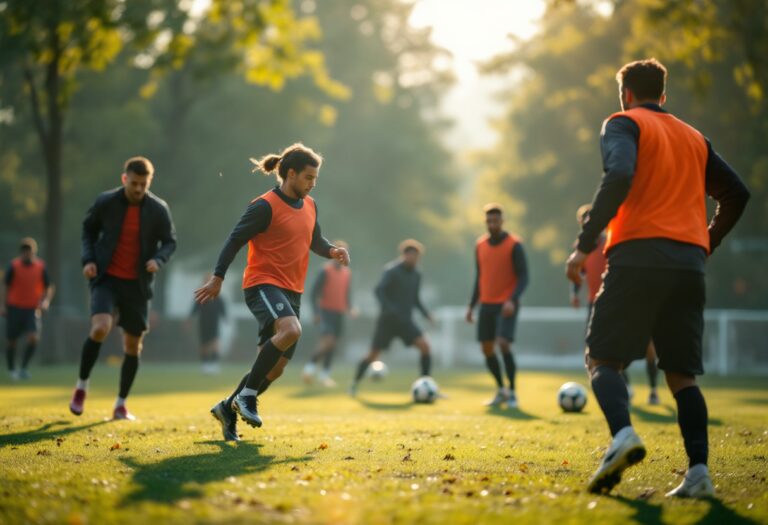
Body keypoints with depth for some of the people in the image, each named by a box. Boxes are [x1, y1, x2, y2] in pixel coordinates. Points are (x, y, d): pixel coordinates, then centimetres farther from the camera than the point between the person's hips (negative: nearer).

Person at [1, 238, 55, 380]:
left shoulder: (41, 267, 0)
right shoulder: (14, 266, -4)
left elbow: (49, 287, 8)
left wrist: (46, 300, -9)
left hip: (33, 309, 1)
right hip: (15, 308, 0)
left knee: (34, 338, -18)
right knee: (11, 342, 5)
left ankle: (23, 368, -3)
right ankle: (12, 370, 26)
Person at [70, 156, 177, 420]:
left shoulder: (159, 209, -5)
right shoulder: (105, 202, -6)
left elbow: (170, 241, 4)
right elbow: (89, 229, 10)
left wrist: (158, 259, -17)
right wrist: (88, 258, -4)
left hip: (137, 284, 2)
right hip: (107, 279, -2)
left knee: (133, 345, 6)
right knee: (100, 328, -25)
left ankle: (121, 404, 22)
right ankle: (81, 387, -2)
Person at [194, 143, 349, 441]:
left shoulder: (309, 206, 12)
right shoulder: (265, 206, -11)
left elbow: (315, 241, 24)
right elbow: (236, 239, -9)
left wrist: (332, 251, 2)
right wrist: (218, 278, -12)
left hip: (292, 291, 8)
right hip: (263, 284, -8)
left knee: (276, 366, 5)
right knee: (291, 330, -35)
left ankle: (228, 410, 24)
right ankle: (247, 396, -22)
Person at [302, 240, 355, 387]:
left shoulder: (347, 273, 10)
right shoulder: (326, 271, -9)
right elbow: (315, 291, -8)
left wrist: (349, 308, 2)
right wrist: (316, 312, -14)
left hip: (339, 313, 6)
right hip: (326, 311, -6)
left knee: (333, 344, 6)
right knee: (327, 341, -19)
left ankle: (325, 373, 14)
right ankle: (310, 367, -5)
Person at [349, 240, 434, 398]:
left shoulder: (416, 275, 10)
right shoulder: (392, 270, -10)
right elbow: (379, 290, -21)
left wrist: (425, 313, 5)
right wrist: (388, 309, -34)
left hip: (405, 321, 5)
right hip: (388, 320, -5)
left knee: (424, 345, -14)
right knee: (373, 355, -1)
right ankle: (355, 384, 20)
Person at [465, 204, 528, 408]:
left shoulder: (514, 245, -8)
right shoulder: (480, 245, 9)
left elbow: (523, 277, -11)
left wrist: (512, 300, -25)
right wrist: (472, 305, 13)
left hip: (506, 305, -6)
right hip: (487, 304, 6)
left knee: (503, 344, -18)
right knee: (486, 348, 6)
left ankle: (512, 393, -6)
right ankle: (501, 391, 23)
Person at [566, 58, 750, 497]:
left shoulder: (624, 123, 5)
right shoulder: (695, 138, 23)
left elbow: (619, 176, -14)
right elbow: (737, 194, 21)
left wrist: (585, 244, -14)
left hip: (639, 255, -5)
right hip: (690, 264, 5)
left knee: (602, 358, 0)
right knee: (682, 373, 8)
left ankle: (623, 434, -27)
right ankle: (699, 472, -8)